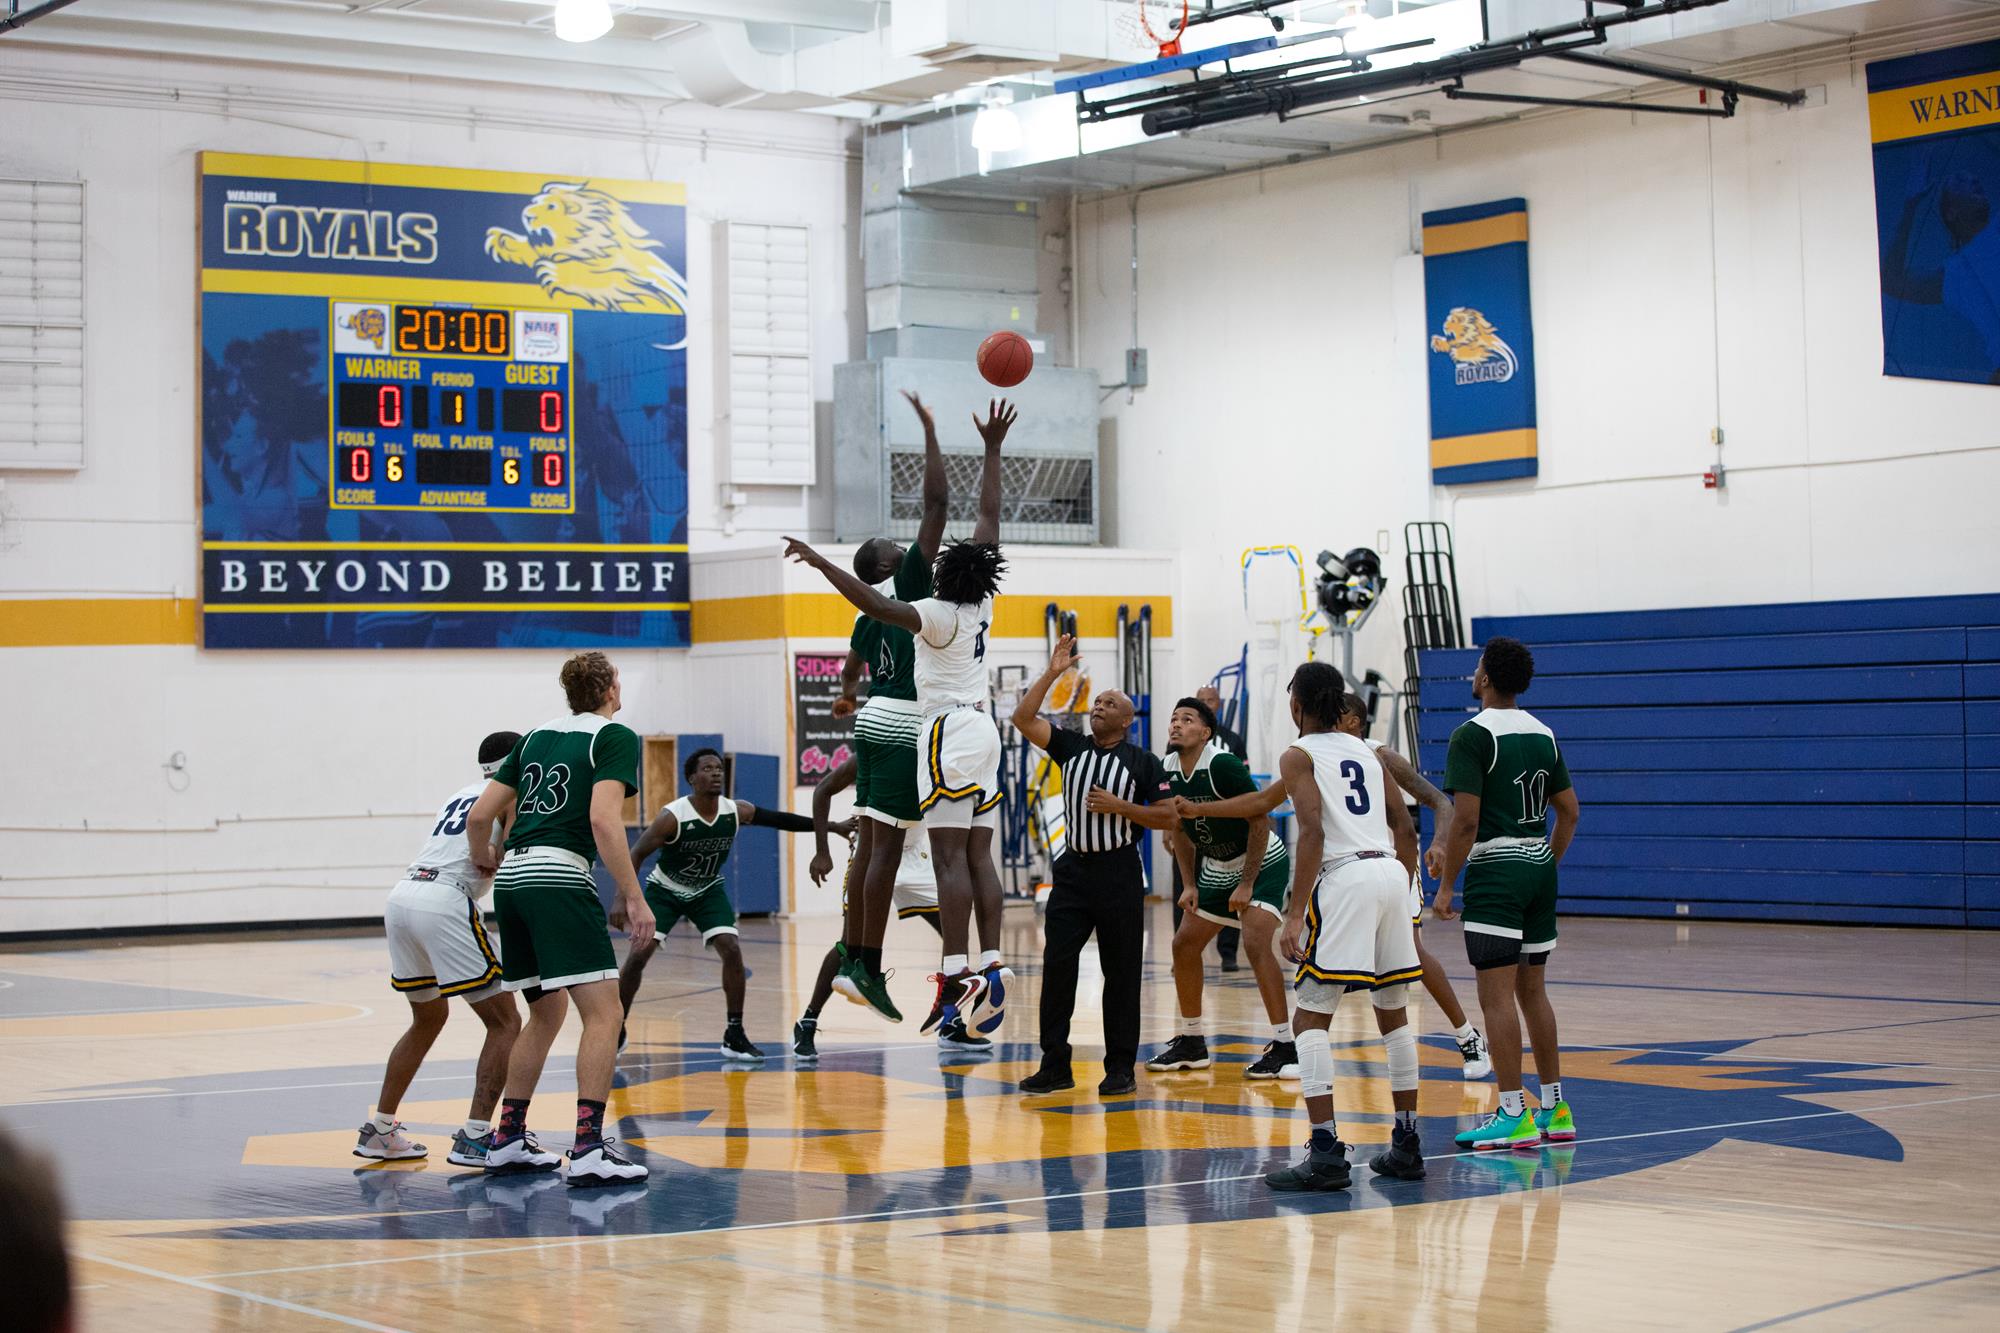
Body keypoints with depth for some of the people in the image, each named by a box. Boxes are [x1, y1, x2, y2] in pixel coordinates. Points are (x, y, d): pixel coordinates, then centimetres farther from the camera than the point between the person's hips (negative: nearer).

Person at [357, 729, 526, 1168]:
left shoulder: (459, 796, 29)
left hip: (401, 898, 8)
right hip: (444, 904, -8)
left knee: (429, 1018, 26)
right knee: (505, 1021, 0)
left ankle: (378, 1131, 27)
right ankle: (473, 1137, -9)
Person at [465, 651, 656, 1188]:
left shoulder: (537, 736, 21)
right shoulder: (616, 736, 1)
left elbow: (479, 816, 19)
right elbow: (604, 819, -14)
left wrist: (484, 862, 39)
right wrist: (631, 898, -13)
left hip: (513, 878, 8)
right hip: (560, 876, -8)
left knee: (547, 1013, 21)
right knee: (604, 1013, -9)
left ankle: (508, 1138, 23)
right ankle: (588, 1148, -19)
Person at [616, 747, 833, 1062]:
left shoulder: (736, 812, -17)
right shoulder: (673, 817, -29)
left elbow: (778, 820, -4)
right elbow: (637, 855, -24)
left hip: (708, 891, 3)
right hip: (665, 890, -3)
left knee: (731, 951, -14)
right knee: (638, 956, -12)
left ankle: (735, 1036, -4)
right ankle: (617, 1031, 6)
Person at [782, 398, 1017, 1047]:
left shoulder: (941, 615, -12)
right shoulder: (982, 602, 7)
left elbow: (878, 607, -28)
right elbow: (989, 518, 16)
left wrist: (821, 562, -27)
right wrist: (992, 448, 22)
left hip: (951, 731, -8)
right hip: (982, 727, 8)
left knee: (949, 856, -13)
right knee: (978, 856, 5)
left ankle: (957, 975, -20)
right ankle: (990, 971, 1)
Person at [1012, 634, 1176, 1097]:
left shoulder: (1143, 762, 0)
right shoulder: (1071, 748, 9)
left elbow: (1167, 817, -3)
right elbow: (1023, 719, -2)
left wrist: (1121, 807, -14)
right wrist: (1052, 672, -7)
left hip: (1119, 873, -3)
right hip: (1073, 868, 3)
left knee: (1121, 972, 2)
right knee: (1057, 965, -3)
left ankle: (1120, 1068, 9)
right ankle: (1055, 1066, 3)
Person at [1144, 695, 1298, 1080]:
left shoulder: (1223, 765, -25)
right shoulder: (1168, 772, -4)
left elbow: (1260, 821, -22)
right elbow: (1179, 830, 11)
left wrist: (1247, 884, -21)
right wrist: (1189, 886, 5)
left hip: (1263, 863, -8)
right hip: (1217, 869, 8)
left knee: (1257, 944, -24)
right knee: (1184, 944, 7)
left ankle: (1284, 1047, -19)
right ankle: (1191, 1043, 20)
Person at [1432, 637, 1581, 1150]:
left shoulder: (1473, 734, -11)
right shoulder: (1543, 733, 12)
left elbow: (1466, 820, -16)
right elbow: (1569, 811, 15)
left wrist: (1445, 886, -10)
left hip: (1496, 870, -8)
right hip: (1540, 868, 8)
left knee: (1497, 995, -6)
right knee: (1532, 990, 15)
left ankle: (1513, 1116, -8)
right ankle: (1554, 1110, 18)